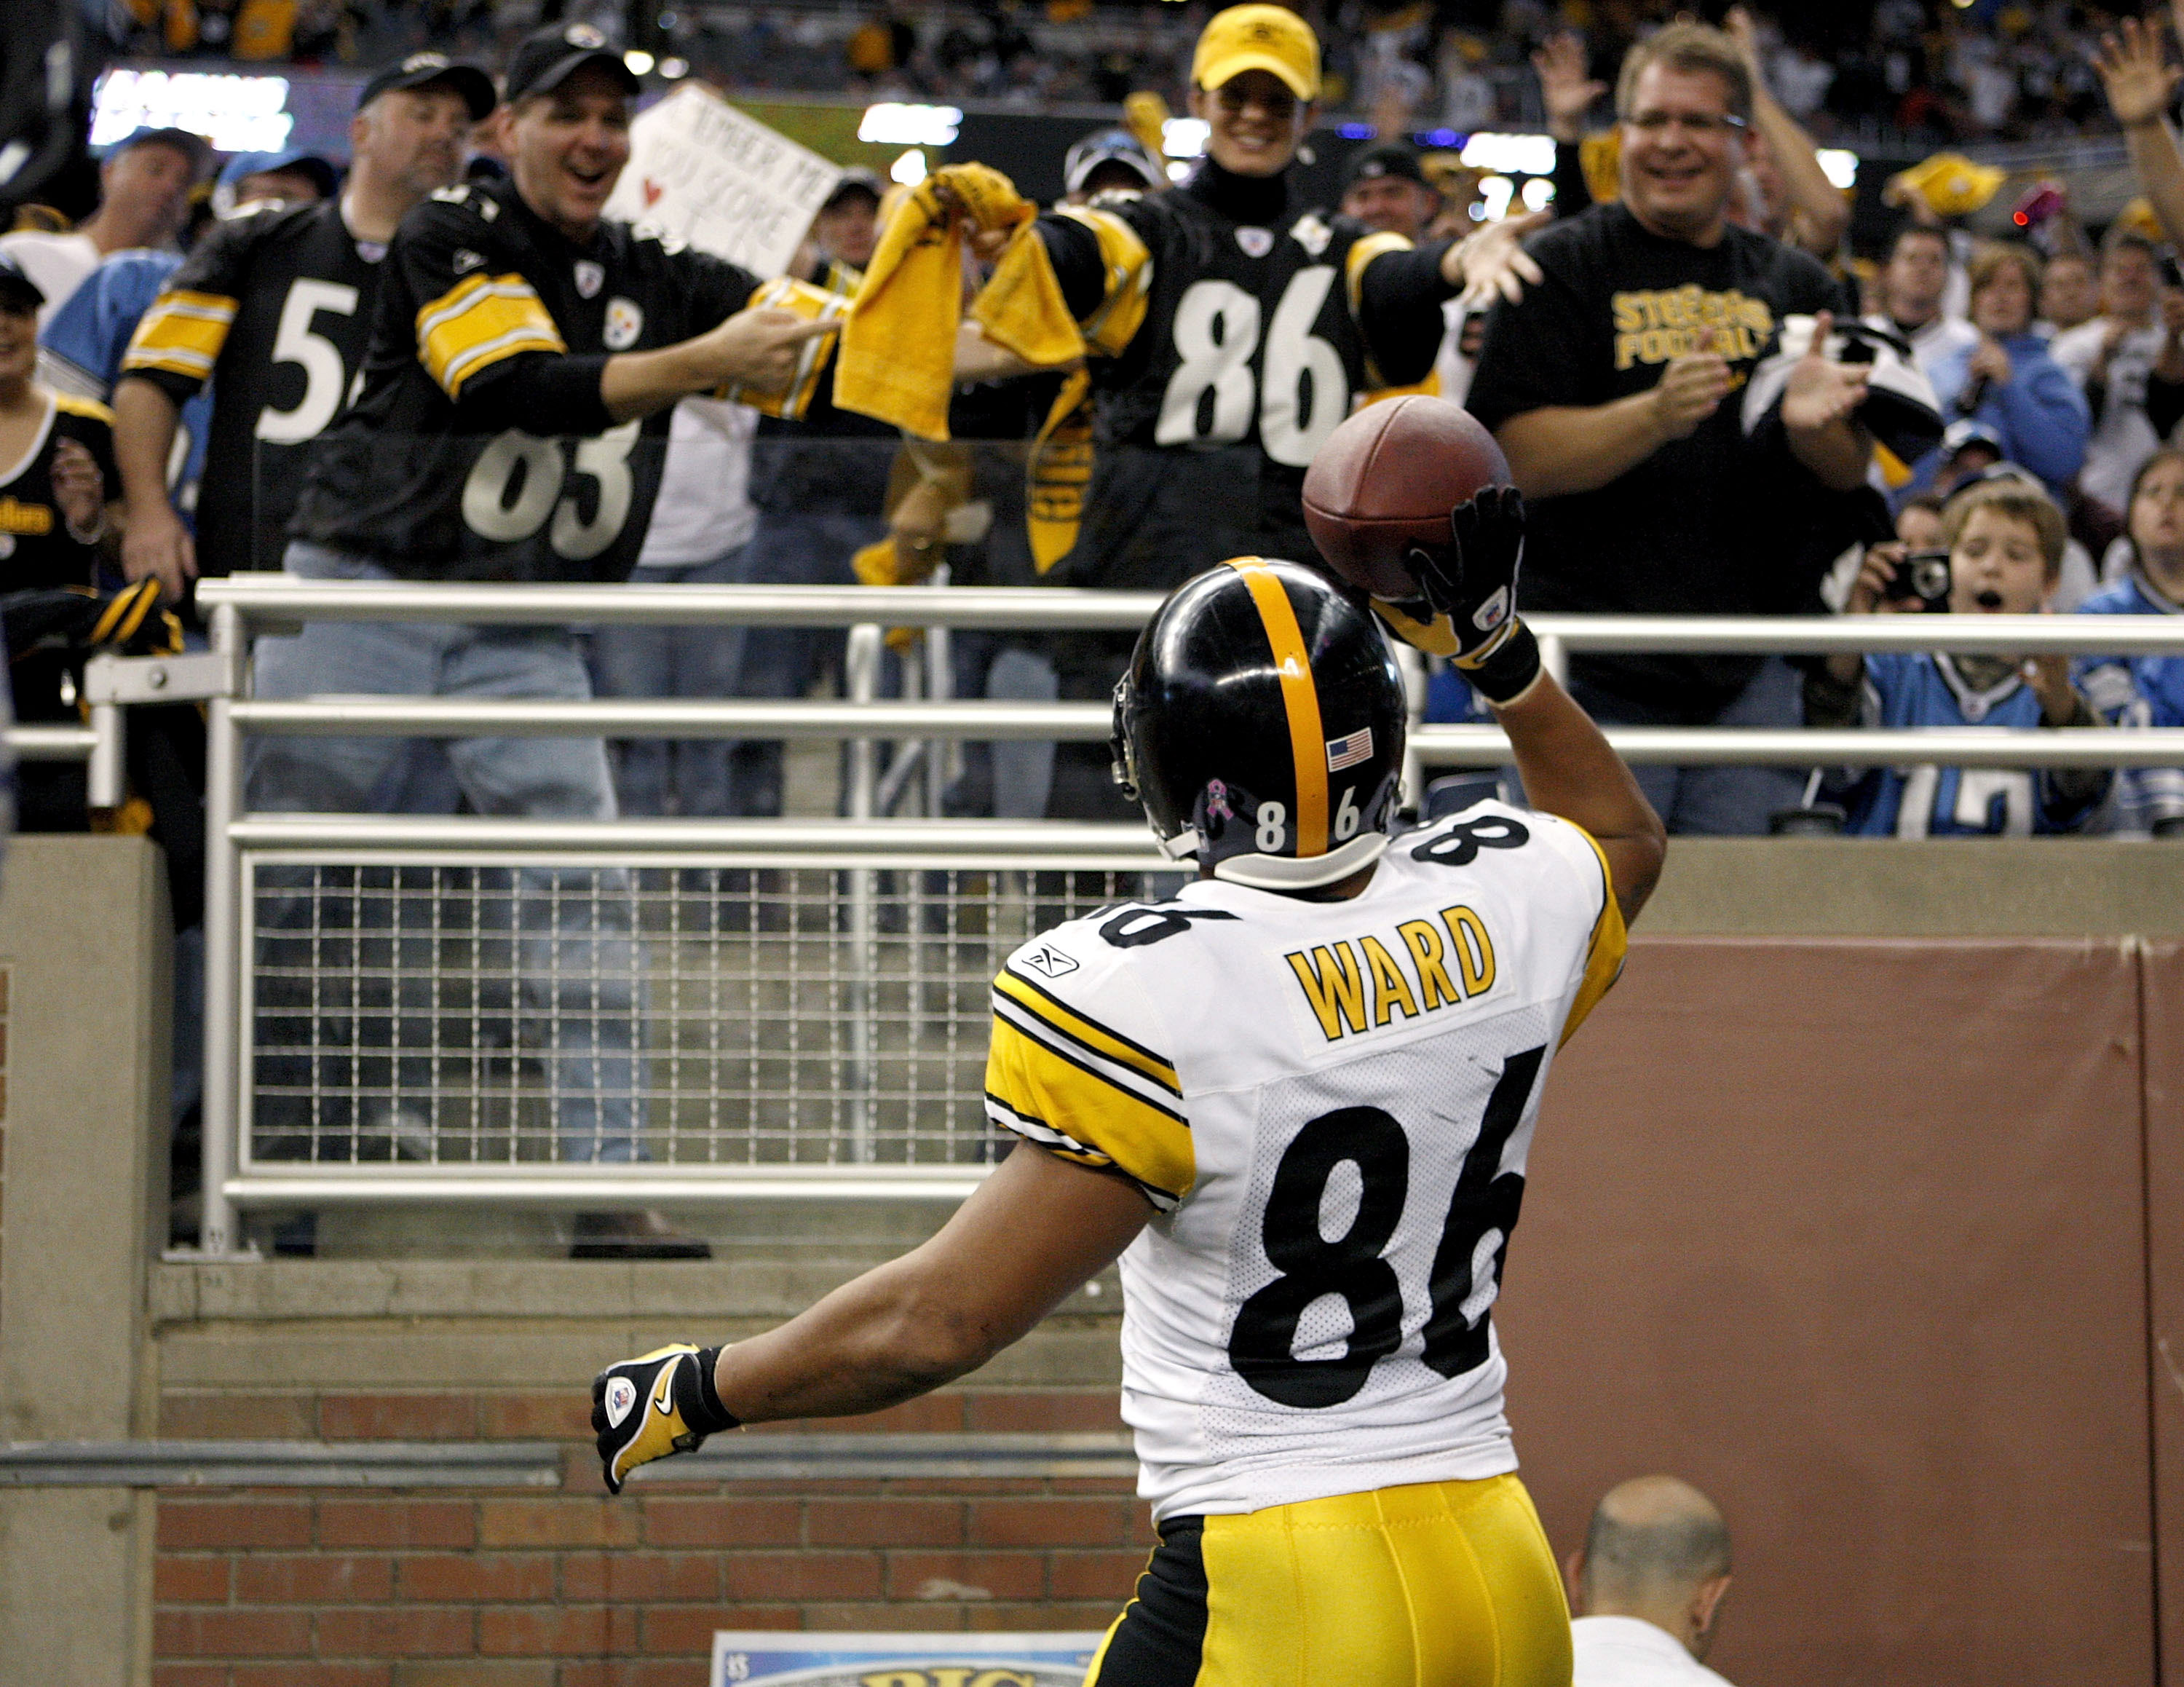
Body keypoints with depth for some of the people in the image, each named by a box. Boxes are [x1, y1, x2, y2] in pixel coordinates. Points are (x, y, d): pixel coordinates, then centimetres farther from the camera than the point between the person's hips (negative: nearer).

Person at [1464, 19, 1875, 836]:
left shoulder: (1794, 284, 15)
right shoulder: (1561, 269, 2)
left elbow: (1853, 473, 12)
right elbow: (1521, 457, -9)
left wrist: (1812, 426, -12)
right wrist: (1656, 416, -25)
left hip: (1749, 677, 4)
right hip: (1596, 676, -4)